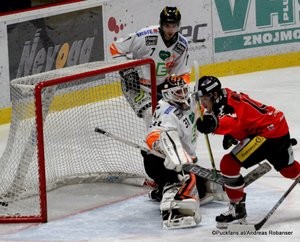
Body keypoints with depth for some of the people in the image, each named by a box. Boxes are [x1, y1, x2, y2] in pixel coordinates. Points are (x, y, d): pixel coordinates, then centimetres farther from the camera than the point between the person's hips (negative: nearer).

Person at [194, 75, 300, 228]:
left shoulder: (229, 104, -24)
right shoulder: (227, 97, 5)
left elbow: (233, 122, -47)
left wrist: (215, 124, -67)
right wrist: (230, 135, 9)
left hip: (269, 132, -11)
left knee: (228, 164, -14)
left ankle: (237, 208, -4)